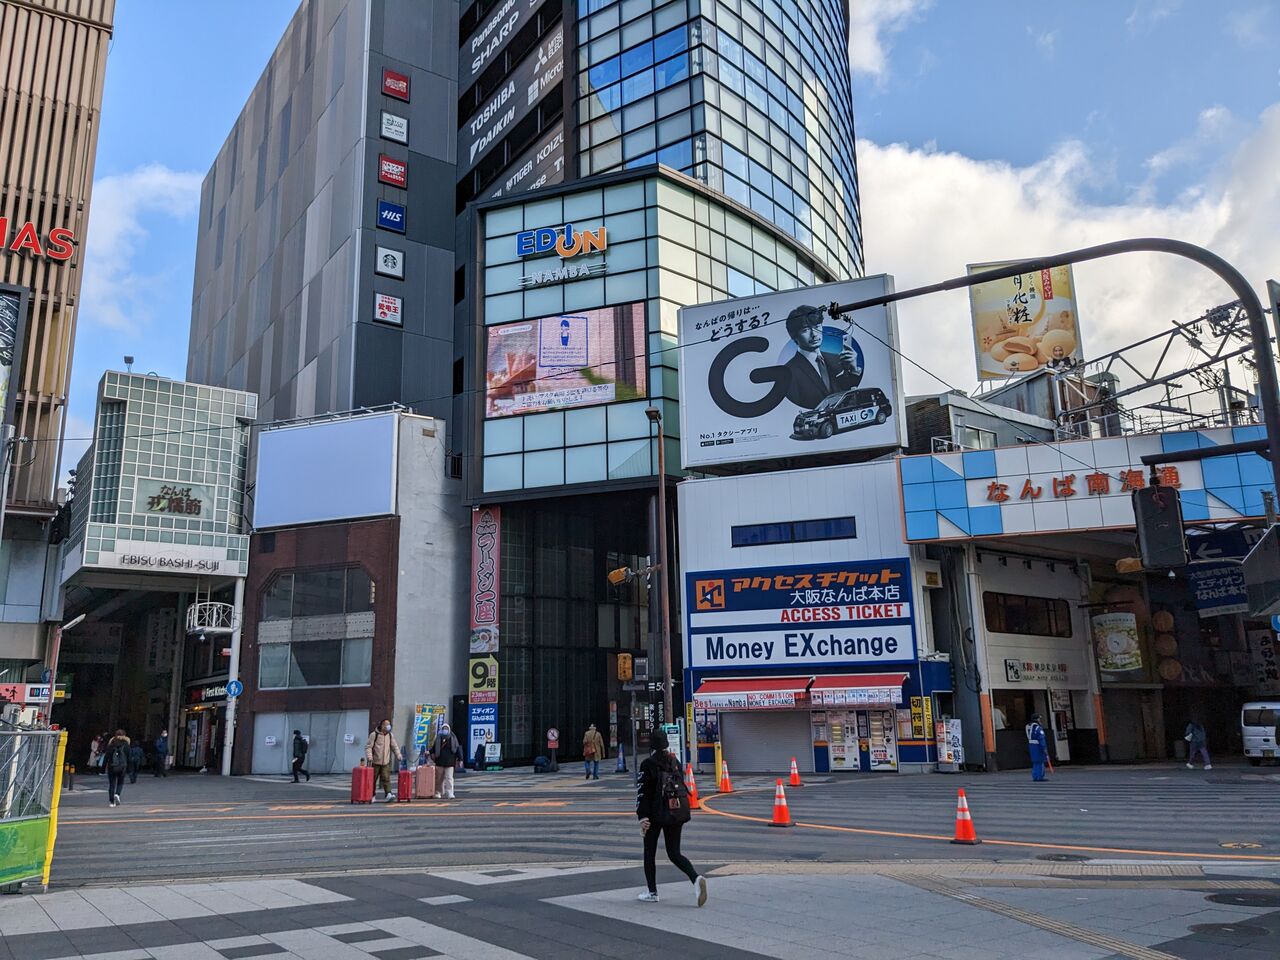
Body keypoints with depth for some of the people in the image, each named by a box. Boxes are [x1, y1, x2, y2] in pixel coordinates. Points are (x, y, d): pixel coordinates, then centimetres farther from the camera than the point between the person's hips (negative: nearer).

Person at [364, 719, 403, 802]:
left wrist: (399, 755, 5)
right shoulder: (374, 735, -7)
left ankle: (388, 794, -19)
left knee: (386, 778, -9)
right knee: (373, 779, 6)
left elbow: (394, 746, 16)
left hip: (386, 762, 3)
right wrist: (369, 757, -21)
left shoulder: (390, 735, 9)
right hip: (375, 762, -3)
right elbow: (368, 747, -8)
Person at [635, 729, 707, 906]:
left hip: (656, 815, -5)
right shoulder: (675, 762, 8)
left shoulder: (647, 764, -9)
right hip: (677, 814, 5)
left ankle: (652, 893, 16)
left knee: (649, 853, 12)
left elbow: (642, 792, -14)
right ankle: (696, 879, -13)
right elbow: (683, 786, 15)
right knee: (674, 853, 10)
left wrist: (642, 817, -13)